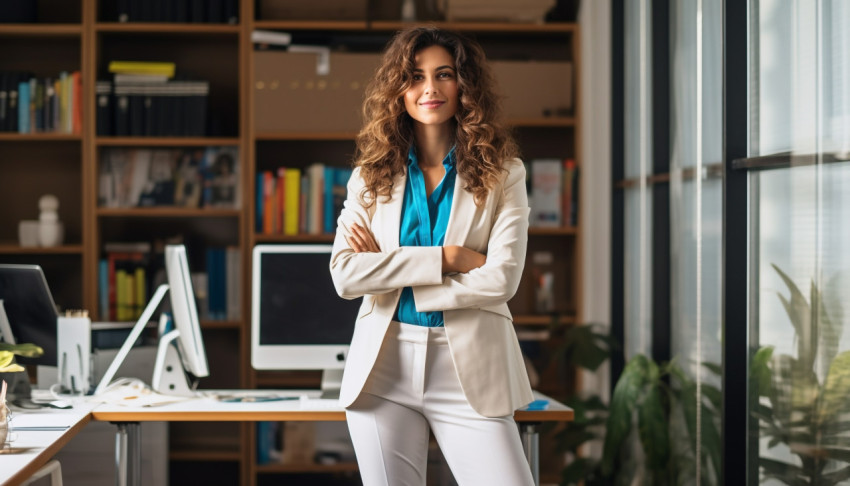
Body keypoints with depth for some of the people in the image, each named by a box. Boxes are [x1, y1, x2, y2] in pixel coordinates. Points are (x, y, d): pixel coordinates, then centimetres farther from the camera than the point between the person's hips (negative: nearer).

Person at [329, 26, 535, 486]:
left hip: (469, 370, -1)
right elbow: (344, 275, -6)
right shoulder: (371, 176, 8)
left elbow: (501, 279, -8)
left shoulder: (501, 173, 3)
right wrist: (447, 258, -12)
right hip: (383, 366, 2)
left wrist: (390, 270, -6)